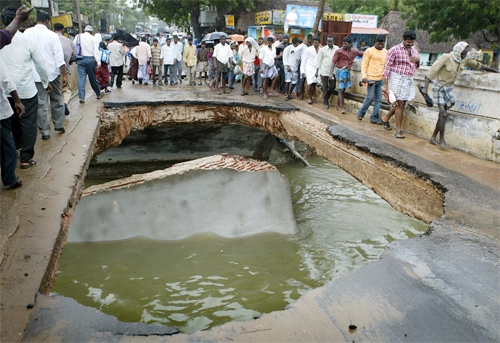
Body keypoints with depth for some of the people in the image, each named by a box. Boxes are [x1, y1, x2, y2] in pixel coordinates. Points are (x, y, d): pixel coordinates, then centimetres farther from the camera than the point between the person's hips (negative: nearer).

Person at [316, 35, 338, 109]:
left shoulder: (337, 49, 2)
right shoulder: (323, 49, -1)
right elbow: (318, 60, 2)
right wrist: (317, 71, -1)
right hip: (324, 71, -1)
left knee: (332, 87, 4)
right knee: (325, 87, 4)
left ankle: (325, 98, 28)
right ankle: (326, 103, 16)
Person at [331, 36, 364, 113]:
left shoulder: (354, 51, 7)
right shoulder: (339, 51, -10)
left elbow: (362, 54, 23)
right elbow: (333, 61, -13)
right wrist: (331, 72, -21)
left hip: (347, 71, 6)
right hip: (341, 71, -6)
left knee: (343, 89, 11)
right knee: (341, 89, -8)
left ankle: (338, 105, 21)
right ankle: (342, 107, -7)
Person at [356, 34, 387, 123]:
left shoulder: (386, 52, 13)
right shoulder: (369, 51, -2)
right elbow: (364, 64, -4)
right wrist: (364, 76, -13)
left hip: (381, 79, 5)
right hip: (371, 78, -5)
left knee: (378, 99, 4)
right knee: (370, 97, -5)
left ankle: (374, 118, 11)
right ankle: (361, 113, 16)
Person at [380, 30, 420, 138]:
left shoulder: (414, 50, 15)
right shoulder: (395, 50, -8)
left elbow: (417, 67, 24)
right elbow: (387, 67, -11)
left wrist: (418, 59, -1)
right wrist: (385, 85, -16)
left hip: (408, 81, 7)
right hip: (397, 79, -7)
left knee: (401, 103, 10)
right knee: (400, 103, -7)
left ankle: (385, 118, 33)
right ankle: (399, 130, 0)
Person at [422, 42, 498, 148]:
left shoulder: (465, 59, -2)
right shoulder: (446, 58, -20)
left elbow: (478, 65, 12)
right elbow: (431, 71, -21)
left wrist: (495, 71, 15)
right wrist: (425, 88, -28)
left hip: (448, 88, 6)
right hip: (439, 87, -6)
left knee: (443, 113, 2)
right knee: (443, 112, -13)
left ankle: (433, 138, 9)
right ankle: (441, 140, -5)